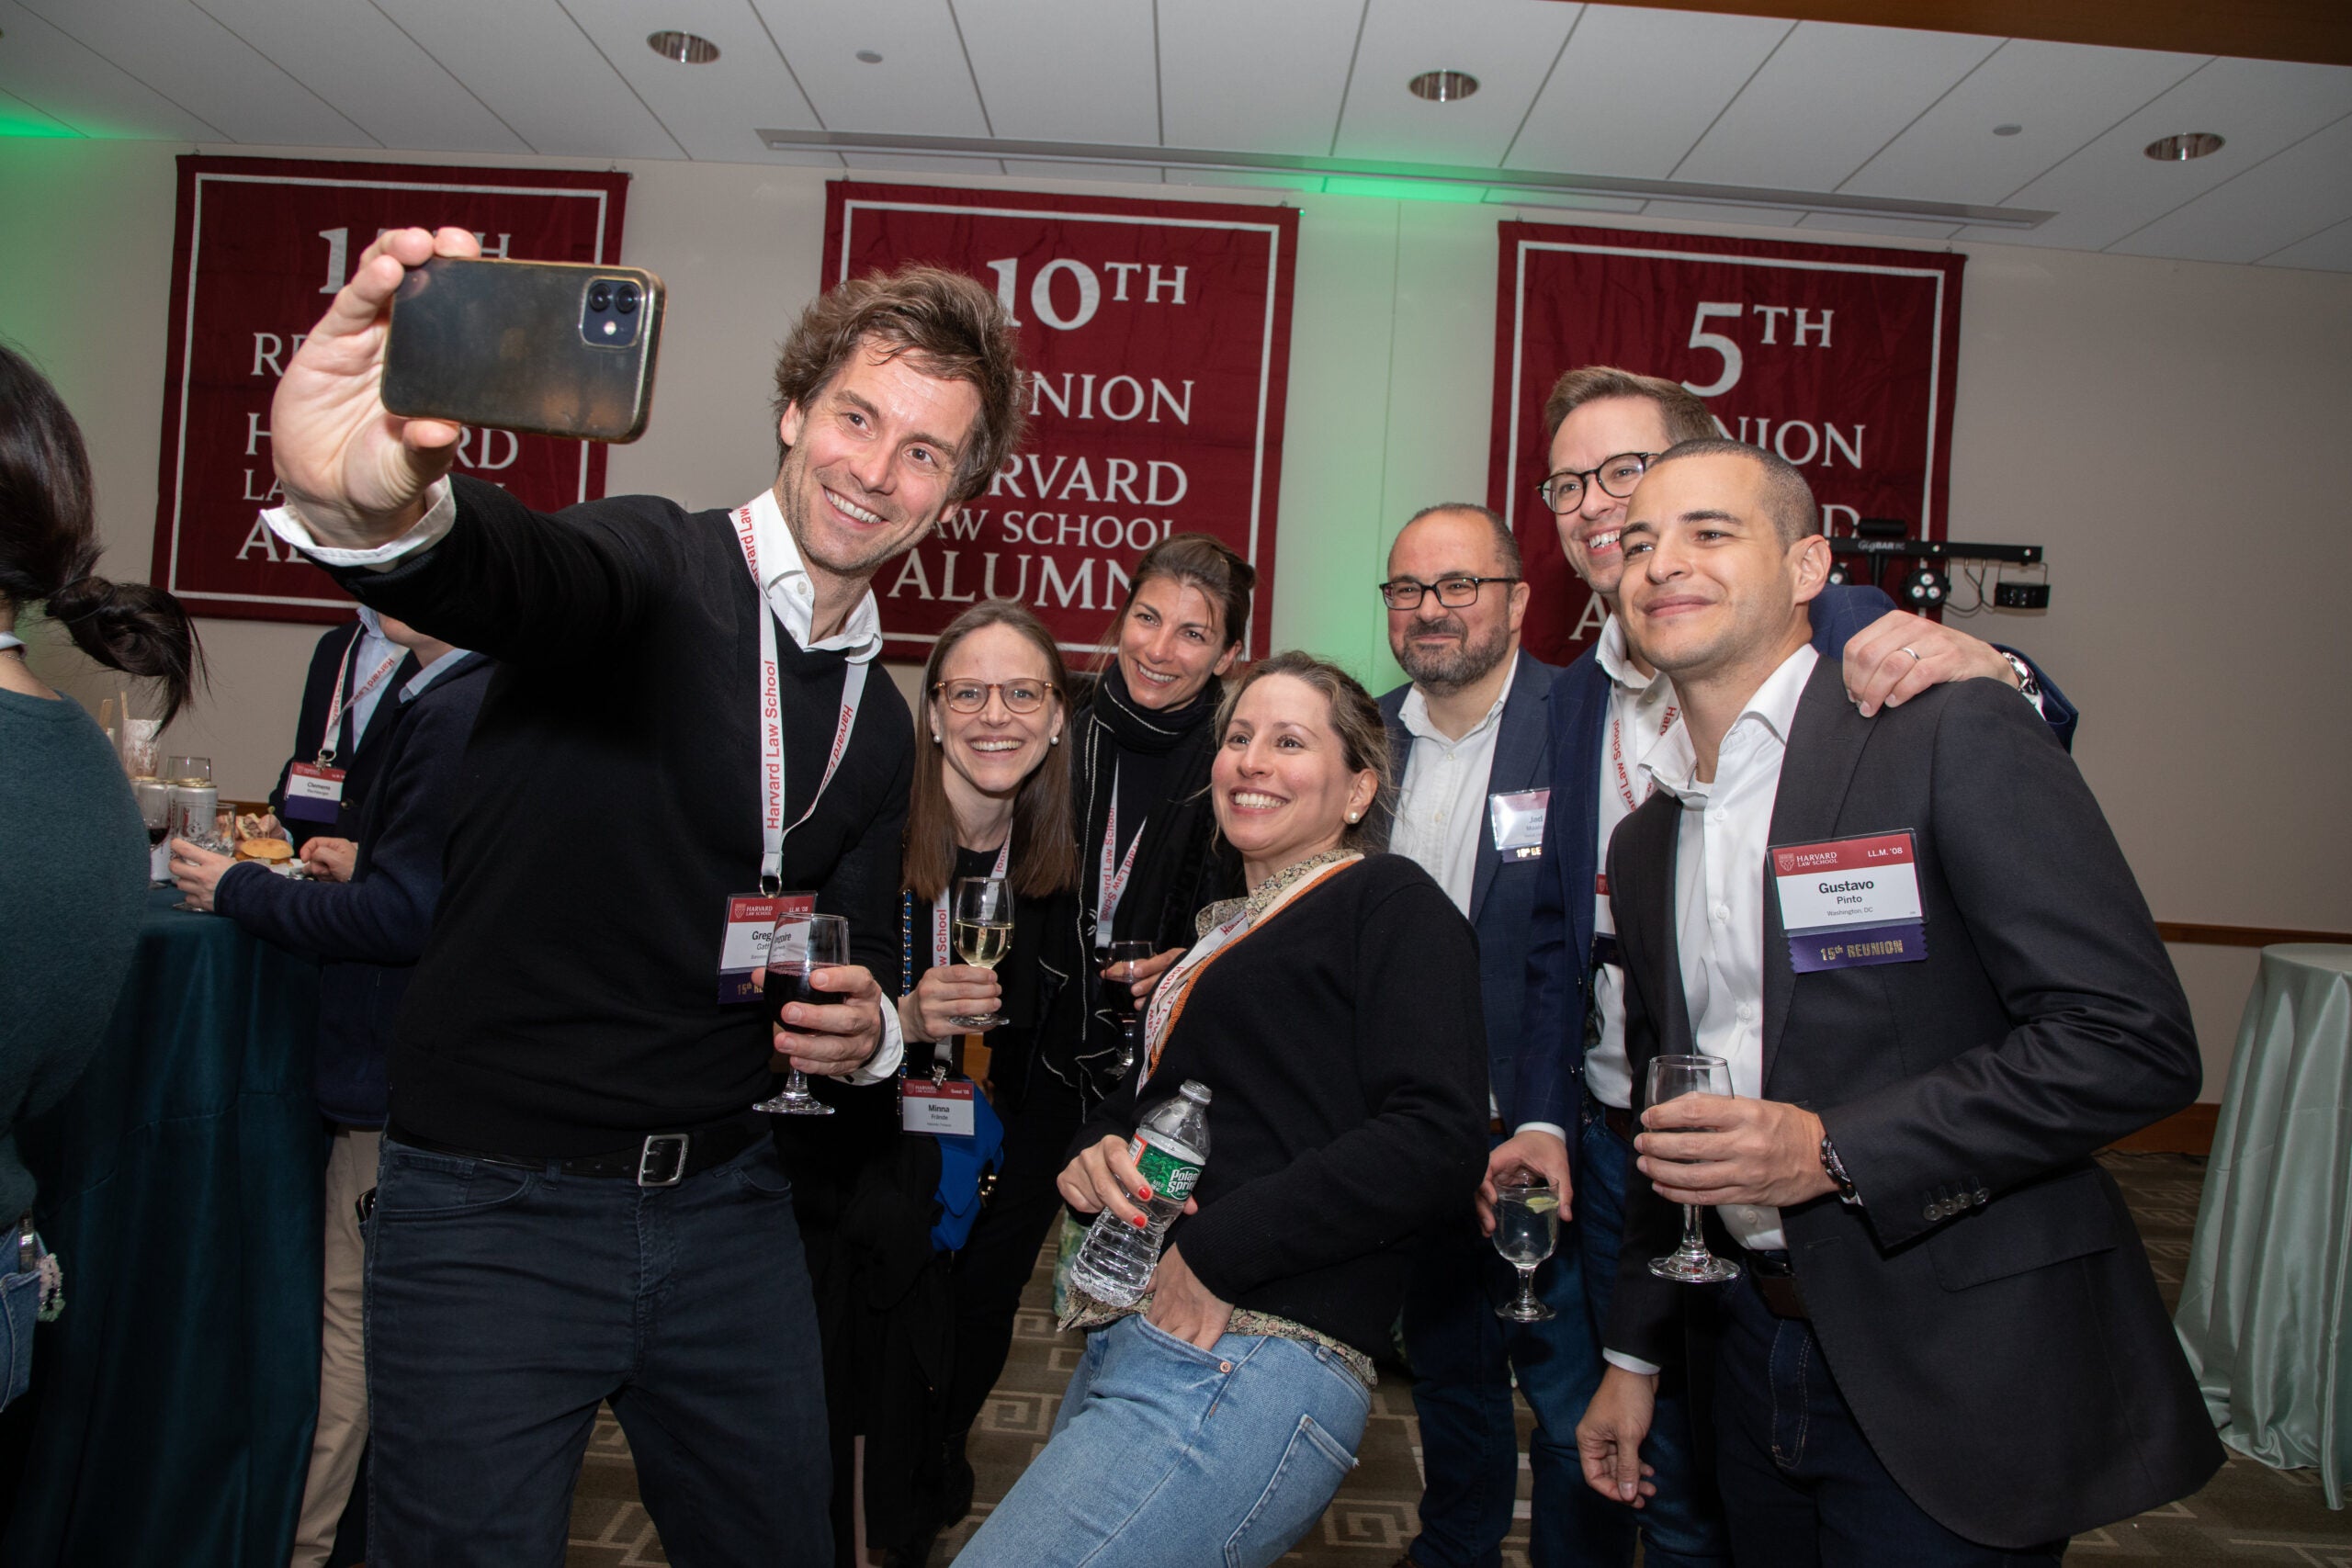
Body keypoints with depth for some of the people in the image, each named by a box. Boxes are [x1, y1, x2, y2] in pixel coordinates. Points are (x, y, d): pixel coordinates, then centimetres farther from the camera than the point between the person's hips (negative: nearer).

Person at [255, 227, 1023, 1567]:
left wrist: (868, 1029, -8)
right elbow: (514, 570, -36)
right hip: (494, 1204, -6)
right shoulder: (655, 569, -12)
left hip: (725, 1204, 6)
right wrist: (369, 500, -58)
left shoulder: (884, 728, 8)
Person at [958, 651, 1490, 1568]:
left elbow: (1438, 1139, -16)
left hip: (1249, 1367, -9)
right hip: (1127, 1347, 9)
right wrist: (1097, 1152, 2)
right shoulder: (1220, 929, 23)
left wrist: (1216, 1250, -16)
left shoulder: (1390, 902, -2)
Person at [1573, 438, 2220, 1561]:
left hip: (1952, 1374, -6)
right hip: (1759, 1355, 6)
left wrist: (1832, 1150, -24)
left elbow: (2136, 1043, -18)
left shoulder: (1954, 737, -12)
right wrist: (1634, 1354, 16)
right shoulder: (1644, 840, 9)